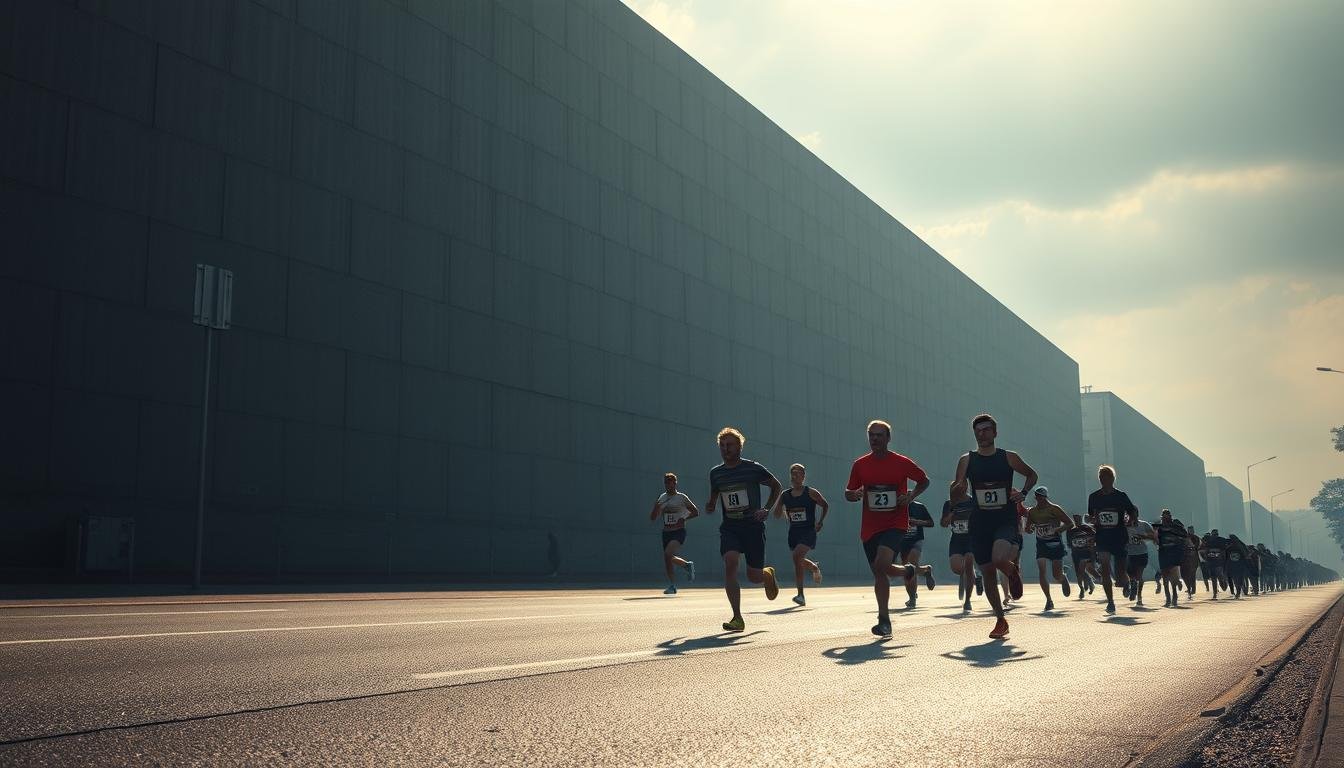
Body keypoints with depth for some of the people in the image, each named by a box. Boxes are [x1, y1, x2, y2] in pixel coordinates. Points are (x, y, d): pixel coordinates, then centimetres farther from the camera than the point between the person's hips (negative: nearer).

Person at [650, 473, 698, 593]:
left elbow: (696, 512, 1)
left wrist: (684, 518, -14)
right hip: (666, 533, 6)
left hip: (679, 532, -6)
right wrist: (656, 508, -10)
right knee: (668, 558, 9)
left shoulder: (682, 498, -3)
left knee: (667, 554, -24)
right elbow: (652, 518, 11)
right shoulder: (662, 498, 11)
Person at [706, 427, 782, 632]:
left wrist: (766, 509, -4)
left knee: (753, 576, 1)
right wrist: (710, 507, -2)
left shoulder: (753, 468, -5)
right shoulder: (716, 473, 6)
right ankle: (737, 618, -18)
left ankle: (768, 575, 42)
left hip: (753, 526, -2)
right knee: (730, 562, -24)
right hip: (729, 528, 2)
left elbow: (776, 486, 8)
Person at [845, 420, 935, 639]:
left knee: (881, 565, -24)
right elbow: (848, 493, 12)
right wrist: (855, 494, -11)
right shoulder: (860, 464, 5)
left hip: (896, 524, -5)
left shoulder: (902, 462, -2)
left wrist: (911, 497, -5)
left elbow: (924, 480, 12)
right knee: (879, 572, 6)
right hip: (870, 527, 5)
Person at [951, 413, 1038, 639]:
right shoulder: (967, 460, 1)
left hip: (1006, 520, -2)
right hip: (980, 523, 2)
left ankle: (1013, 569, 10)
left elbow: (1032, 474, 16)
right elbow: (954, 495, 1)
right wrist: (958, 488, -23)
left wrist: (1023, 493, -1)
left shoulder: (1009, 458, 0)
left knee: (998, 558, -28)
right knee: (987, 572, 6)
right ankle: (1000, 620, 22)